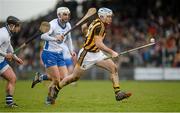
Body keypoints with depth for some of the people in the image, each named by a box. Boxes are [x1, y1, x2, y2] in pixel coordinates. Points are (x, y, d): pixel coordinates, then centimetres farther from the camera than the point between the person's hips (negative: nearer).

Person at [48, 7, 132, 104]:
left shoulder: (97, 22, 6)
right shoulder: (99, 25, -23)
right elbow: (98, 43, -32)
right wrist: (111, 52, -35)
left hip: (97, 53, 9)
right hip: (87, 54, -9)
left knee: (114, 68, -7)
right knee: (75, 77, 3)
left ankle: (118, 93, -9)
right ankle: (55, 89, 23)